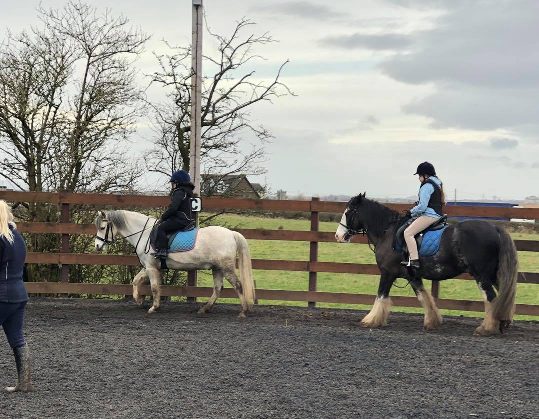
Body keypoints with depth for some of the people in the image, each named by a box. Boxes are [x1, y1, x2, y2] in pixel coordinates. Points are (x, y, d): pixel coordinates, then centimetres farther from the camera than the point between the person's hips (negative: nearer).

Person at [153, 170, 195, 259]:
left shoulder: (179, 192, -12)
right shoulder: (187, 192, 21)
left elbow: (172, 208, -20)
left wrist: (163, 217, -8)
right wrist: (165, 216, 24)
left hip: (180, 220, -11)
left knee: (161, 227, -17)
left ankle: (162, 250, -26)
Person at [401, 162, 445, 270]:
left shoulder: (427, 186, -13)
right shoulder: (437, 183, 18)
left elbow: (422, 206, -18)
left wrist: (411, 212, -2)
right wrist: (415, 208, 21)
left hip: (429, 215, -11)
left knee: (408, 232, -20)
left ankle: (414, 260, -31)